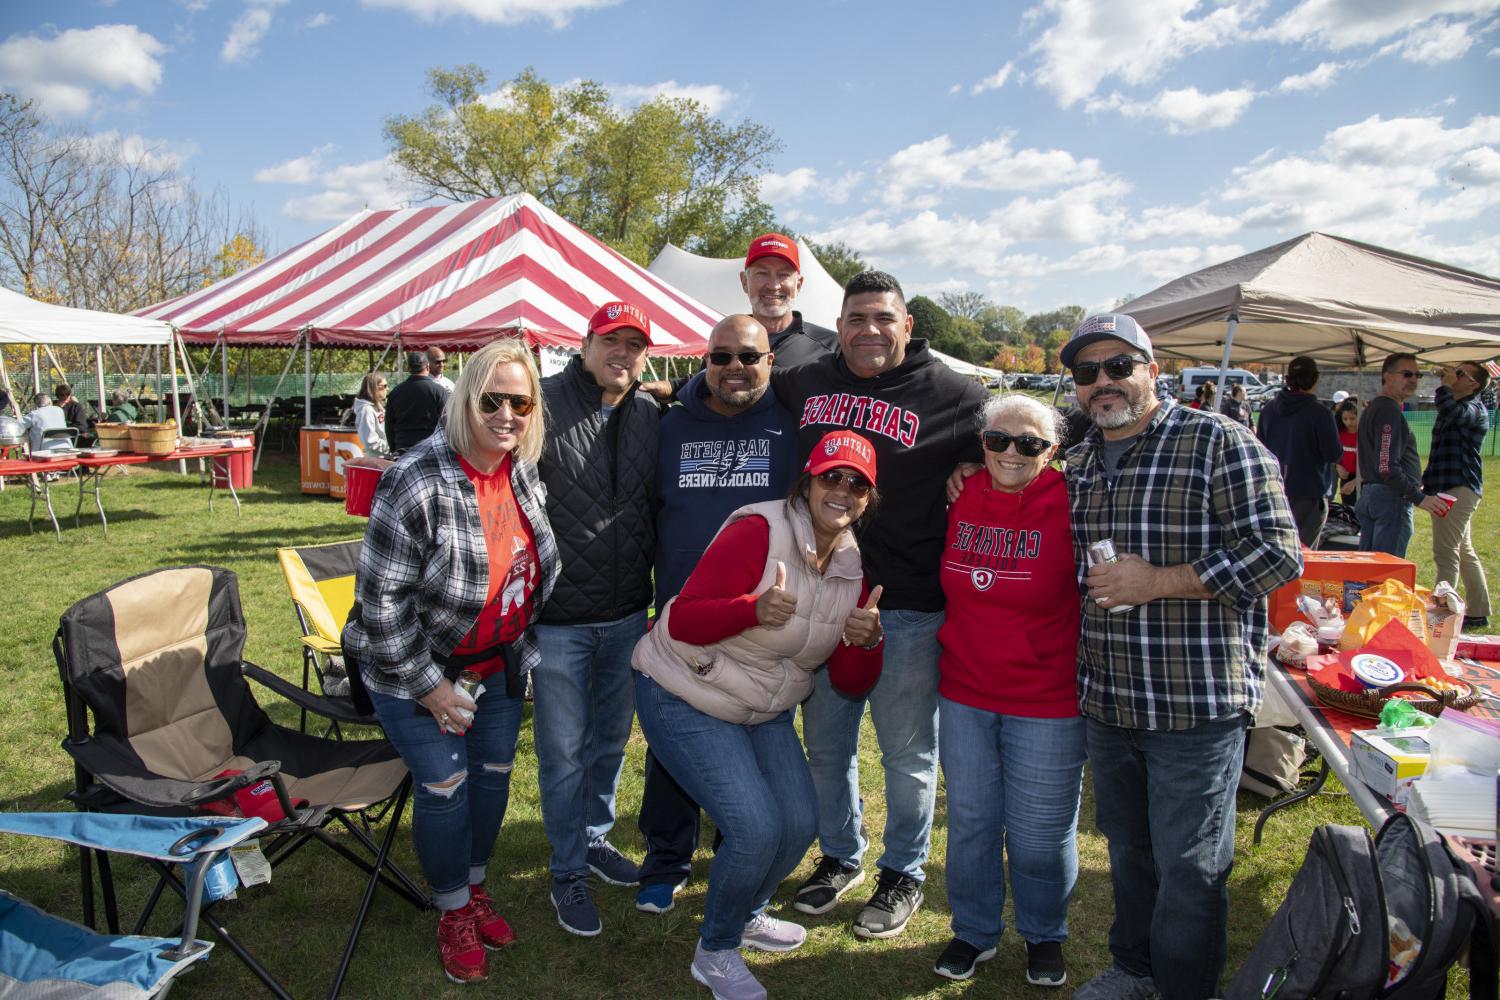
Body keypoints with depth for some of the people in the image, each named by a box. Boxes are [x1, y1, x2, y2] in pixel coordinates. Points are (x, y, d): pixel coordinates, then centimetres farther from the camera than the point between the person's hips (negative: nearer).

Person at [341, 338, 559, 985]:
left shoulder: (526, 473, -7)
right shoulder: (418, 483, -27)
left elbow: (538, 569, 9)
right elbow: (381, 596, -23)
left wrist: (521, 652, 9)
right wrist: (429, 687, -18)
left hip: (497, 662, 6)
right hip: (414, 665, -5)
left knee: (494, 772, 12)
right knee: (445, 782, -3)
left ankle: (475, 887, 36)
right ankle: (453, 913, 22)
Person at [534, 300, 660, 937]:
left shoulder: (650, 417, 4)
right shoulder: (544, 405, -11)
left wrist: (658, 585, 11)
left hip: (629, 615, 5)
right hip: (558, 618, -4)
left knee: (611, 738, 20)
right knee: (564, 749, 7)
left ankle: (595, 837, 41)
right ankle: (568, 872, 25)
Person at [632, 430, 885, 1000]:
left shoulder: (852, 568, -1)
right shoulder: (758, 533, -23)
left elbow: (851, 682, 0)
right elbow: (682, 620, -26)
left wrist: (866, 642, -22)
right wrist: (754, 608, -42)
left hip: (764, 711, 7)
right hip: (684, 700, -7)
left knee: (800, 824, 4)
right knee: (757, 828, -16)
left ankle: (747, 915, 35)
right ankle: (714, 953, 12)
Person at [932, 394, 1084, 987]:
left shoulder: (1070, 506, -13)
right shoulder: (962, 497, -1)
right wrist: (948, 648, 13)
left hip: (1047, 704, -3)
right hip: (964, 695, 4)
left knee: (1039, 833, 10)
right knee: (970, 821, 15)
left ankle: (1044, 935, 36)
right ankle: (974, 930, 36)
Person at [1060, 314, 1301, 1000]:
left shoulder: (1217, 442, -9)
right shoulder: (1077, 464, 11)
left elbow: (1280, 553, -15)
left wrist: (1157, 582, -18)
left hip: (1197, 705, -6)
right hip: (1105, 702, 6)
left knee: (1187, 871, 5)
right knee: (1127, 850, 21)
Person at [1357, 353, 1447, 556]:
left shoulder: (1371, 408, 17)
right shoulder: (1389, 411, -14)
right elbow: (1387, 467, -22)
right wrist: (1419, 498, -19)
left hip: (1368, 494, 10)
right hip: (1391, 497, -10)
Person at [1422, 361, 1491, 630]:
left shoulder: (1474, 409, -11)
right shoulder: (1456, 407, 21)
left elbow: (1450, 410, -36)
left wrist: (1446, 385, -20)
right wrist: (1425, 480, 25)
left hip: (1459, 489, -10)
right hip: (1449, 489, 10)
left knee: (1445, 553, -12)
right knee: (1464, 552, 15)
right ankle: (1478, 612, 24)